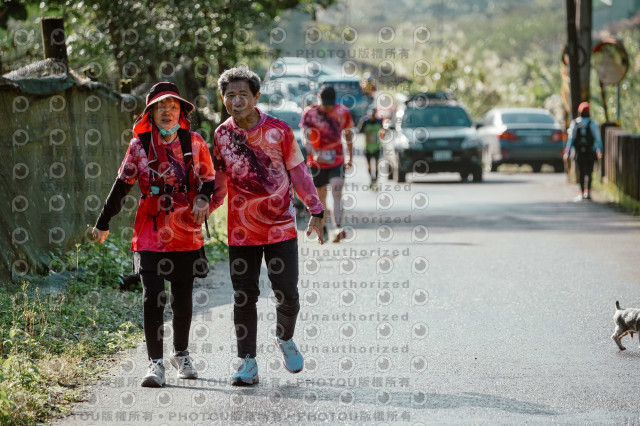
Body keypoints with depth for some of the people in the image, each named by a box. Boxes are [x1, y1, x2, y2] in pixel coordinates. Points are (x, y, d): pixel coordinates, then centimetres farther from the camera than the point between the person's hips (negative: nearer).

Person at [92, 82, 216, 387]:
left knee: (183, 299, 10)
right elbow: (122, 185, 8)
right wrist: (103, 223, 14)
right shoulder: (140, 146, 1)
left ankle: (181, 354, 32)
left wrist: (203, 199, -11)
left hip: (187, 233, 1)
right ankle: (155, 364, -4)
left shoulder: (194, 143, 3)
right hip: (151, 233, -1)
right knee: (152, 297, -11)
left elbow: (209, 179, 12)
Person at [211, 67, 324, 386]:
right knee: (244, 297, 1)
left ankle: (285, 339, 28)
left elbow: (298, 173, 2)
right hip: (241, 230, 2)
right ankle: (248, 363, 8)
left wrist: (316, 212, 1)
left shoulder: (279, 131, -5)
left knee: (287, 293, -3)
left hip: (281, 227, -2)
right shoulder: (222, 135, 2)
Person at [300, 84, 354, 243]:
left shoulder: (343, 112, 2)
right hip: (317, 162, 0)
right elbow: (305, 137, -14)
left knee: (337, 193, -17)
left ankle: (337, 228, -29)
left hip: (337, 160, 0)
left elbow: (348, 133, 16)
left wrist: (350, 157, 21)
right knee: (320, 196, 8)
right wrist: (314, 154, -32)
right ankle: (322, 230, 26)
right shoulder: (309, 113, -6)